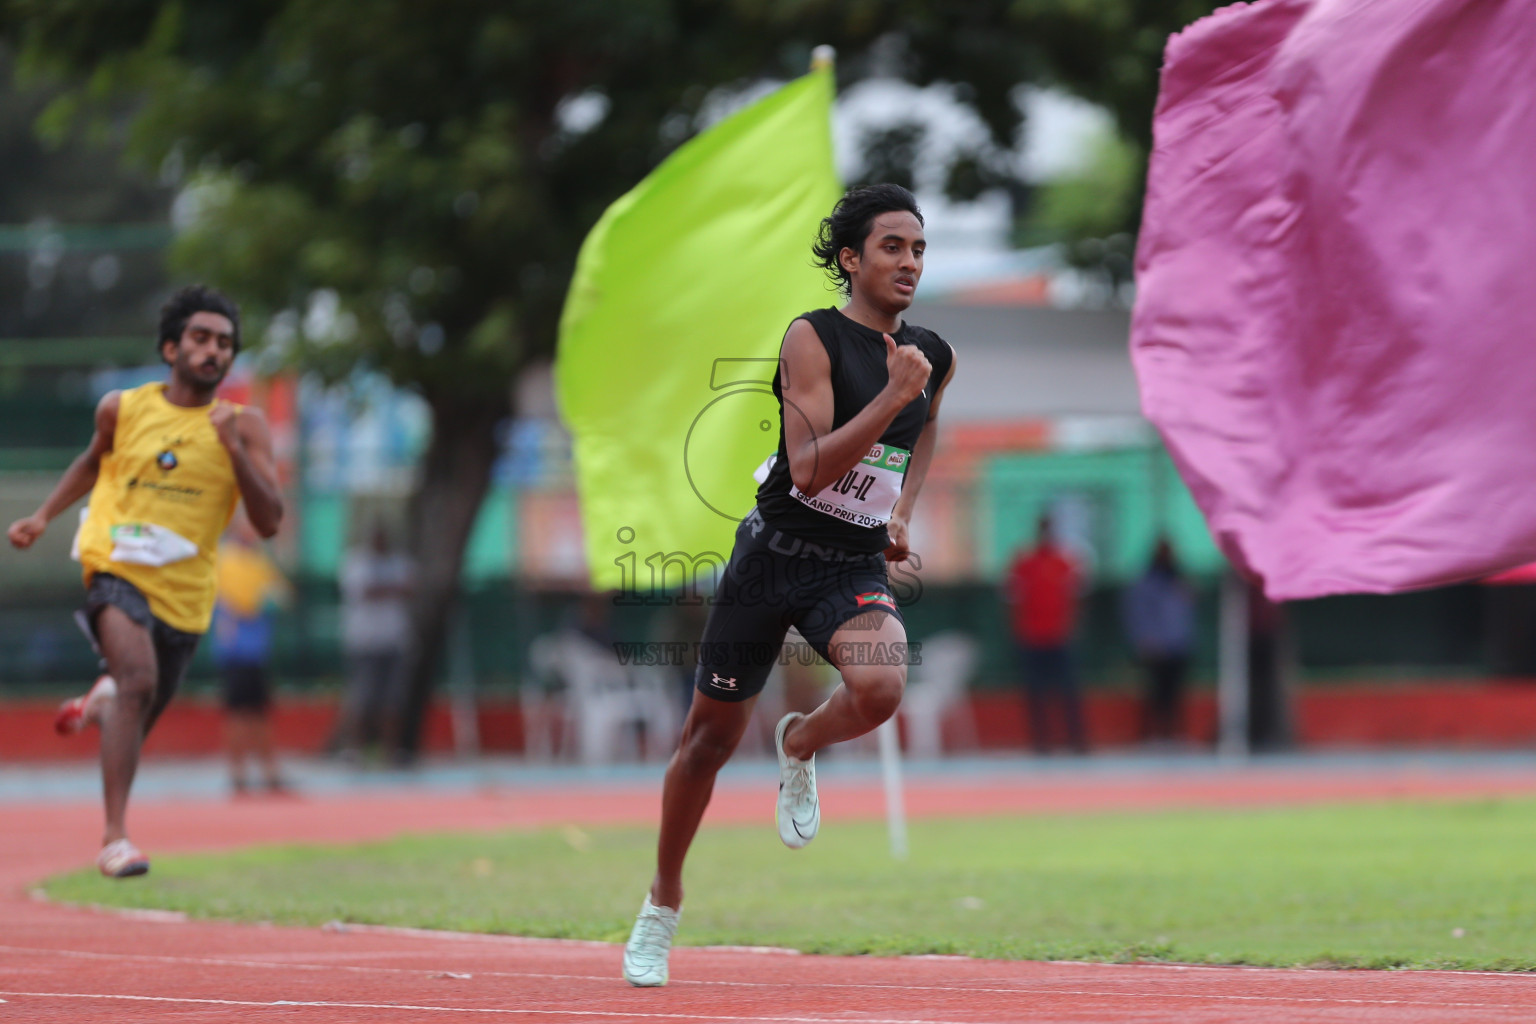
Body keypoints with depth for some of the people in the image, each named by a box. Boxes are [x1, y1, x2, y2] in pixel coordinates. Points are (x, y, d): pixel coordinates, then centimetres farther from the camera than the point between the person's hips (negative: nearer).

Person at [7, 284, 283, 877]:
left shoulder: (245, 426, -3)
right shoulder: (122, 410, 1)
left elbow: (268, 523, -11)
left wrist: (234, 449, -22)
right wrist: (43, 517, 14)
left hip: (183, 594, 2)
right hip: (114, 568, -2)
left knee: (135, 725, 18)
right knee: (138, 678, -30)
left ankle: (103, 699, 58)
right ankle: (115, 838, -31)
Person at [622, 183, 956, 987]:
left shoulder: (933, 356, 4)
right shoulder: (814, 338, -13)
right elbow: (808, 468, -23)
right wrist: (891, 396, -30)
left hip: (856, 569, 3)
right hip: (774, 554, -3)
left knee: (880, 687, -29)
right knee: (712, 734, 7)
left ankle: (801, 746, 8)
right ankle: (662, 906, 29)